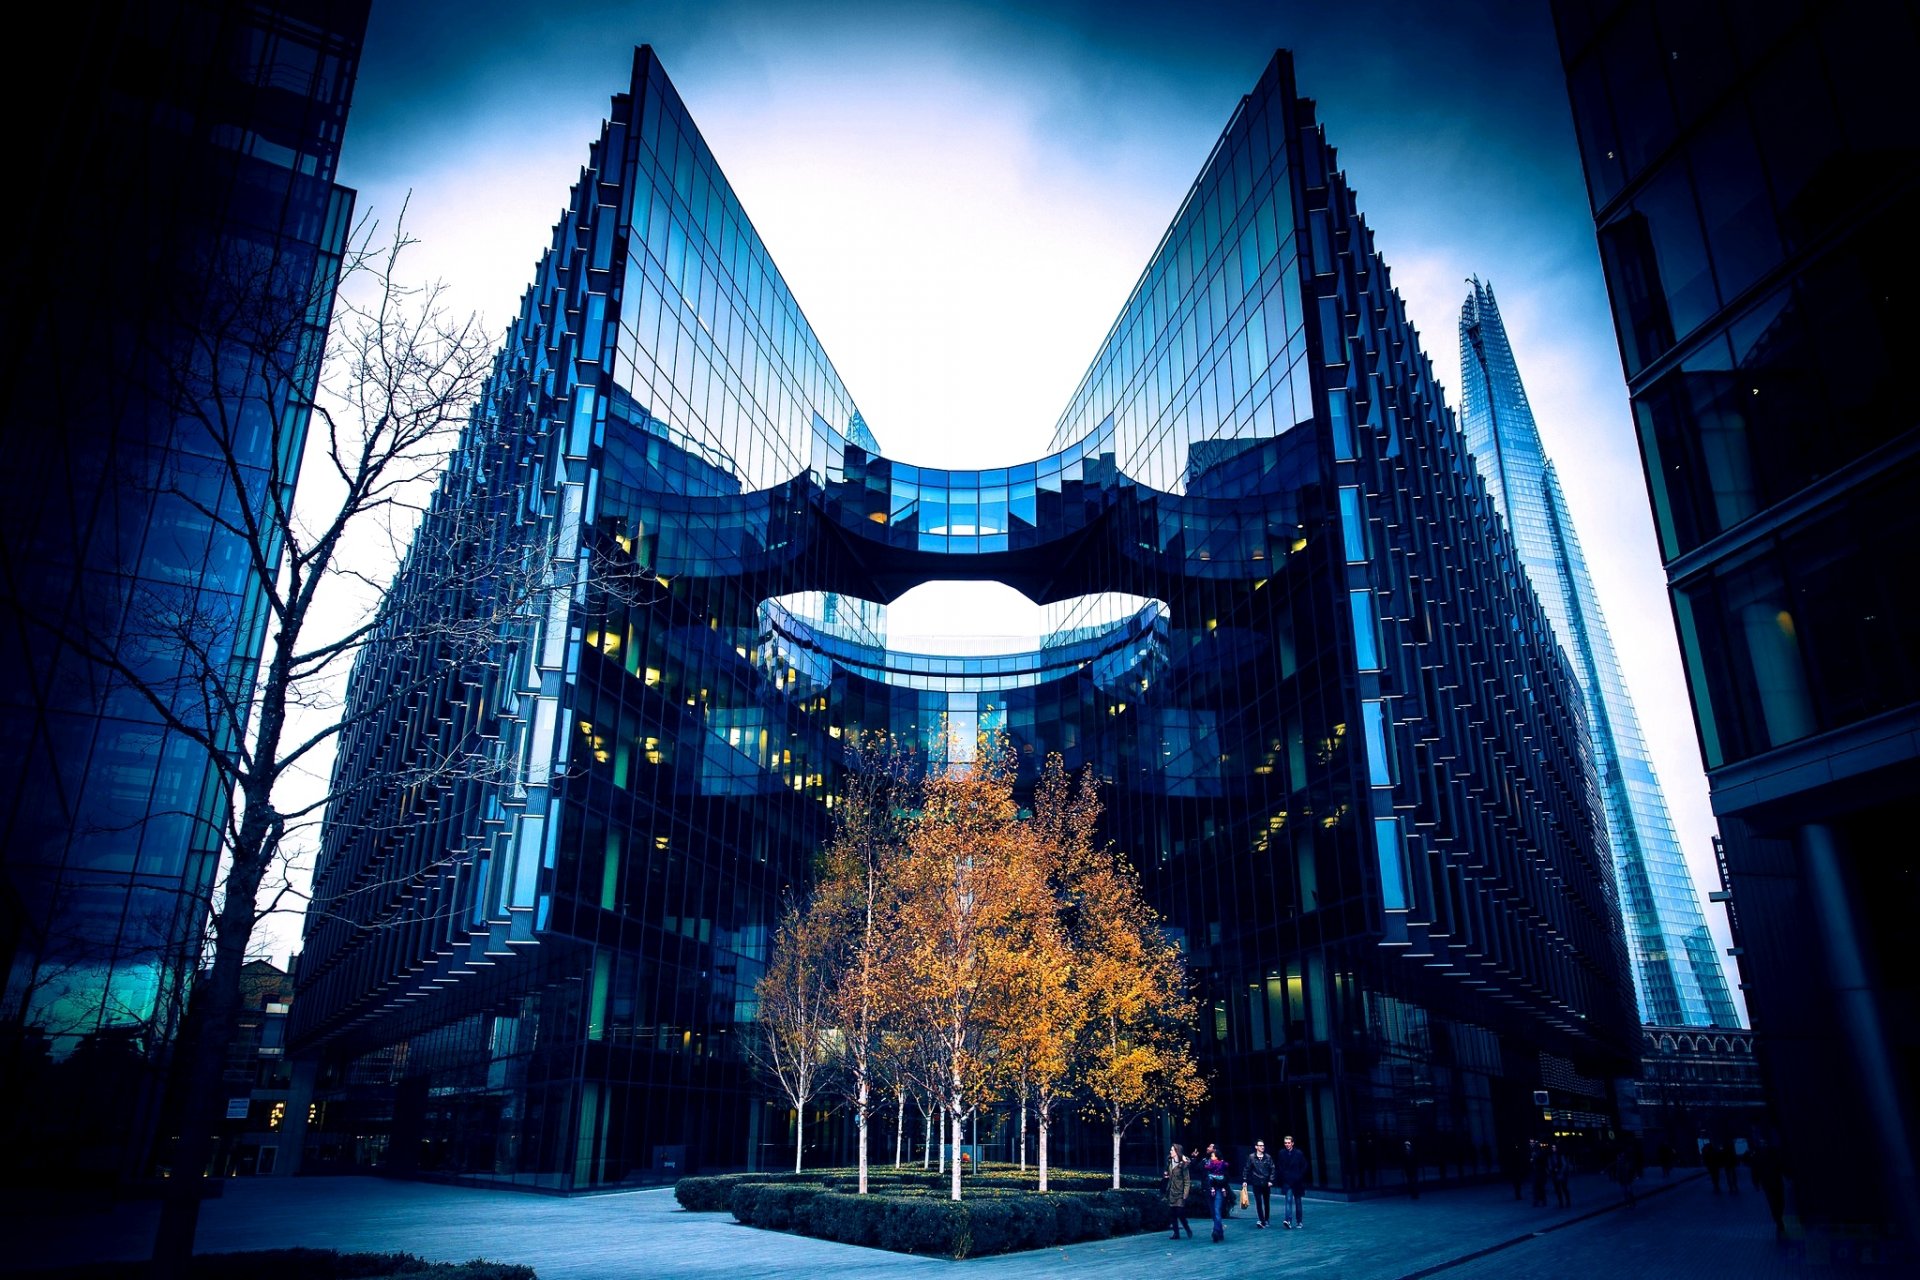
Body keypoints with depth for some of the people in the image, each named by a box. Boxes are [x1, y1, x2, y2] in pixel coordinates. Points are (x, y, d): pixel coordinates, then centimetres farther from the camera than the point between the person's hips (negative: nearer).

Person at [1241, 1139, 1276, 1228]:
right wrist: (1244, 1180, -3)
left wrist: (1271, 1180, -5)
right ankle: (1261, 1221, -10)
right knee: (1258, 1202, -8)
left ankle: (1266, 1220, 22)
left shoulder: (1268, 1157, 2)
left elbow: (1272, 1170, 3)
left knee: (1267, 1203, 9)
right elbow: (1246, 1169, 2)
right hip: (1256, 1184, -2)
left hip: (1266, 1183, 2)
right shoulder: (1251, 1157, -1)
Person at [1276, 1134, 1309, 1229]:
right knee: (1288, 1200, -14)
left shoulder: (1299, 1153, -5)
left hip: (1297, 1182, 0)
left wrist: (1299, 1177, -6)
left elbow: (1304, 1167, 0)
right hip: (1287, 1182, 0)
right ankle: (1288, 1220, -22)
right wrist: (1281, 1177, -3)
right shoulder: (1281, 1153, -1)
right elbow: (1278, 1167, 6)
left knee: (1298, 1202, 11)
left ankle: (1299, 1222, 22)